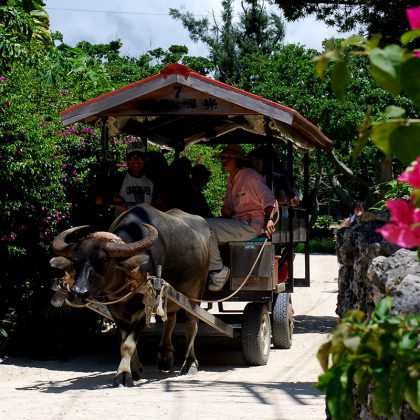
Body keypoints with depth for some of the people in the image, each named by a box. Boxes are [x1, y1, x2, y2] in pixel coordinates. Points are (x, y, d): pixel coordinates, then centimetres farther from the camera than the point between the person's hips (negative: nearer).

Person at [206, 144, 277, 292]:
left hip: (250, 225, -9)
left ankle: (218, 270, -16)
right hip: (235, 223, 9)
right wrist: (226, 211, 4)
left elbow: (268, 198, -17)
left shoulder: (251, 176, -7)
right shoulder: (230, 180, 20)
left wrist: (268, 219, -34)